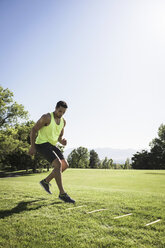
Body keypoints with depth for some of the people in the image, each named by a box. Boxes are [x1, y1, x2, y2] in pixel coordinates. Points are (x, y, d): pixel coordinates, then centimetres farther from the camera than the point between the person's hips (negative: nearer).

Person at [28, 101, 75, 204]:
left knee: (65, 165, 6)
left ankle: (46, 181, 20)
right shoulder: (46, 117, -14)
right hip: (42, 144, -8)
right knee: (58, 164, -22)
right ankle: (62, 194, -15)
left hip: (52, 145, 8)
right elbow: (34, 130, -11)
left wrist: (62, 141, -7)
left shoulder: (63, 121, 7)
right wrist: (32, 146, -15)